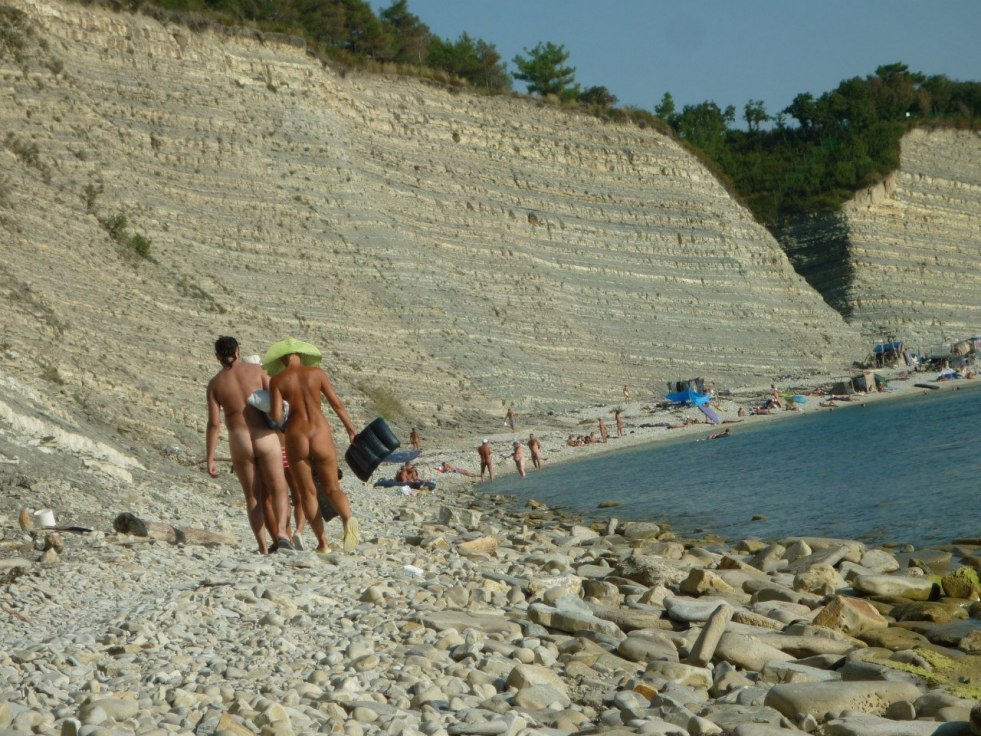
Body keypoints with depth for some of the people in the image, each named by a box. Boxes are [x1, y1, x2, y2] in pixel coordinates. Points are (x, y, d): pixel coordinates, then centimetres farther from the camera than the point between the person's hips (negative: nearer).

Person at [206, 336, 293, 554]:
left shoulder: (215, 383, 3)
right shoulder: (255, 370, 1)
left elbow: (214, 423, -3)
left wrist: (210, 459, -1)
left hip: (239, 443, 1)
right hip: (266, 438, -1)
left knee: (254, 496, 13)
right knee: (278, 490, 5)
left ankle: (263, 545, 7)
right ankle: (282, 533, -20)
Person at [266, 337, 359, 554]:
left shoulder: (277, 380, -1)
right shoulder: (316, 372, 2)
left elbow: (276, 417, -8)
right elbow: (337, 403, 2)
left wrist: (271, 412, 14)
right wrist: (351, 429, 13)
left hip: (295, 437, -1)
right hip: (321, 435, 1)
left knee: (308, 493, 13)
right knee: (332, 488, 9)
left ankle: (323, 542, 8)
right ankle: (348, 518, -23)